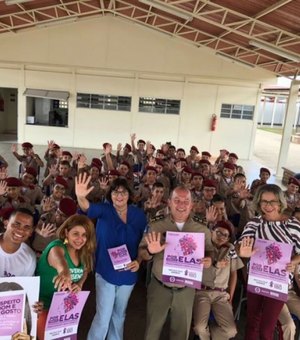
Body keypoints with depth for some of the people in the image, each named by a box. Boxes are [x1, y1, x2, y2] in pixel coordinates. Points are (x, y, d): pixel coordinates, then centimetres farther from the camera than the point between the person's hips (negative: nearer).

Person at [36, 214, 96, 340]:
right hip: (44, 304, -7)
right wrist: (64, 271, -75)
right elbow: (57, 256, -51)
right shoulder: (57, 247, -27)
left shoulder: (83, 253, -5)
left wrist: (79, 284, -11)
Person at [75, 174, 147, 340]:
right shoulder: (104, 210, -12)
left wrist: (139, 261, -12)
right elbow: (88, 208, -35)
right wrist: (81, 197, -55)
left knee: (119, 314, 22)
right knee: (103, 317, 4)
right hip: (105, 272, -3)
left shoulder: (139, 215, -5)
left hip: (128, 274, 3)